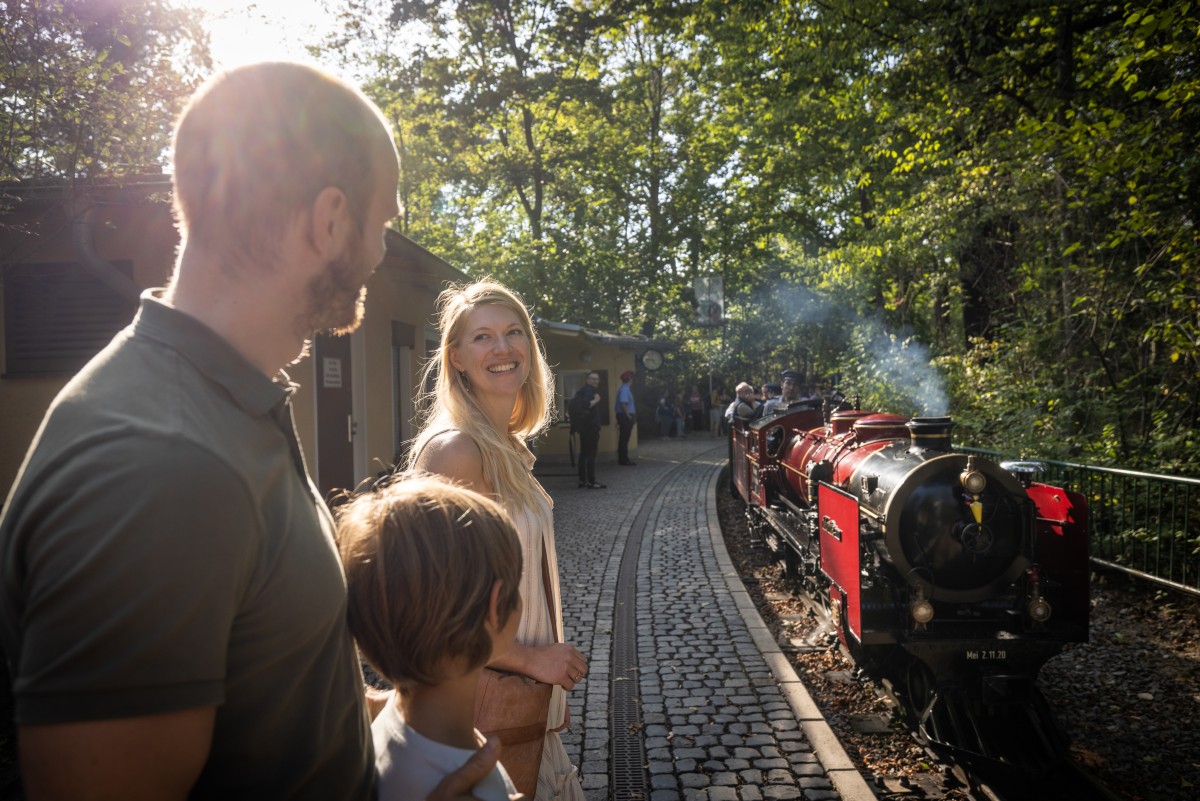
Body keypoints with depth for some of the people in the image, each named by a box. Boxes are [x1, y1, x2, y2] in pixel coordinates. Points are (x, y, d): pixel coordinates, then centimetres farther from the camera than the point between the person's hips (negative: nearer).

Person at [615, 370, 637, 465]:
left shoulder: (626, 388, 17)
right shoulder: (625, 389, -16)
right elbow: (623, 403, -25)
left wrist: (632, 415, 16)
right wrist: (628, 415, -19)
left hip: (625, 416, 10)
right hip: (625, 416, -10)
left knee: (624, 438, 14)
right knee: (624, 438, -6)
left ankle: (623, 458, 20)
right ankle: (624, 460, -4)